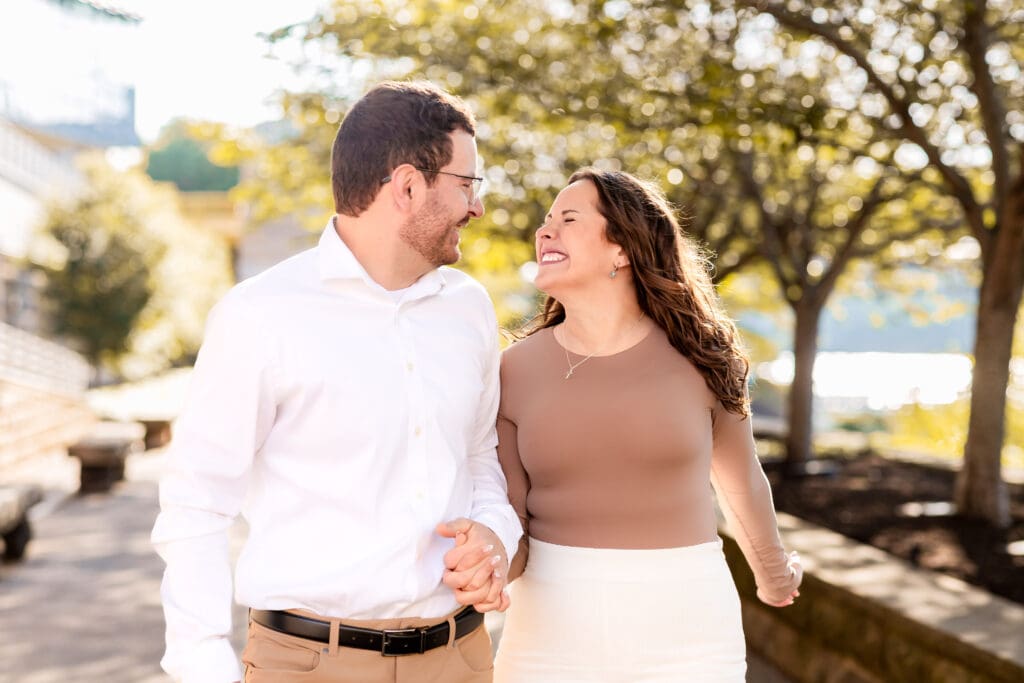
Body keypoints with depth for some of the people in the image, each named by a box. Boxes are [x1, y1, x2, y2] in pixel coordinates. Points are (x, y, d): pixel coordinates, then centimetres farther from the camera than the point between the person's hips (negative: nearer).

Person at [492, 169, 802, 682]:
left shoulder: (697, 357, -3)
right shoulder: (515, 371, -2)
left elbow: (739, 480, 15)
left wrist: (771, 572, 32)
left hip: (683, 634, 0)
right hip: (553, 637, 1)